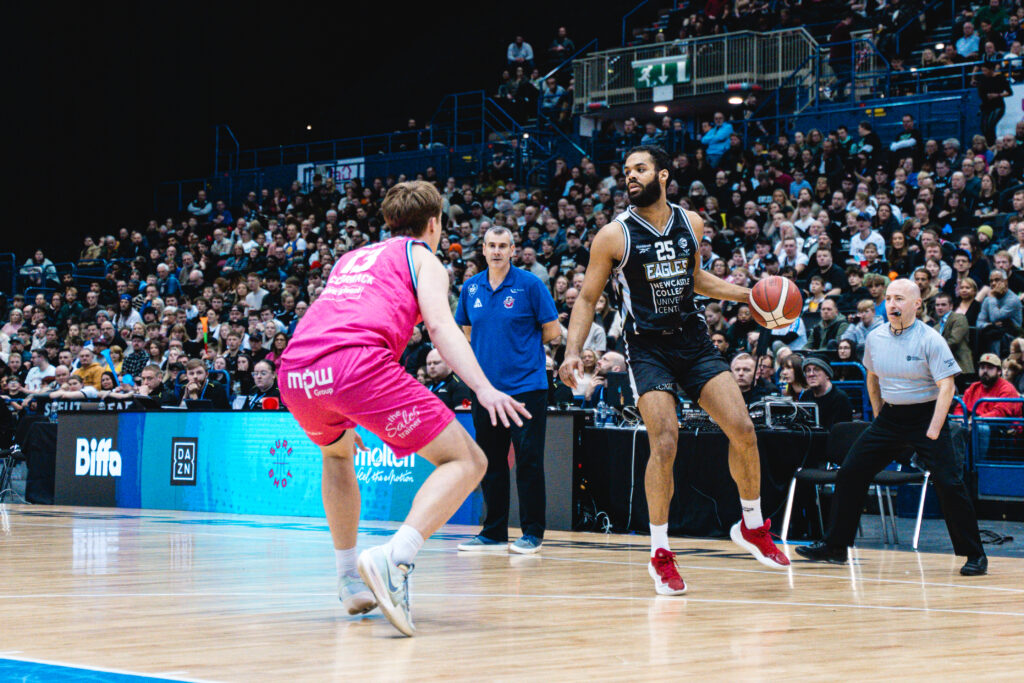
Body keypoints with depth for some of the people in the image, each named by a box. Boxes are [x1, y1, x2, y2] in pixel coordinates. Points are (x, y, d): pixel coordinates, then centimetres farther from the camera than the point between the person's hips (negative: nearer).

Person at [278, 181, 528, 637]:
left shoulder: (351, 258, 38)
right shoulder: (422, 257, 21)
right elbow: (440, 325, 0)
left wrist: (341, 420, 56)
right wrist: (483, 388, -13)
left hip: (295, 375, 6)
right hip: (359, 364, -6)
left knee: (337, 453, 37)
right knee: (465, 462, 1)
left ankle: (350, 581, 30)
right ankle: (394, 558, -23)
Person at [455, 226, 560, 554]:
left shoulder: (529, 284, -4)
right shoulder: (471, 288, 8)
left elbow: (552, 330, -1)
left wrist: (524, 343, 4)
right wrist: (486, 350, 8)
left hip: (525, 386, -5)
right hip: (485, 387, 5)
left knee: (528, 460, -5)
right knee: (490, 462, 8)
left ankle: (532, 533, 2)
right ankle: (494, 533, 16)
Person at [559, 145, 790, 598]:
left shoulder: (691, 223, 3)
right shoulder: (614, 235, -8)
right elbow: (587, 298, -1)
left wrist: (748, 295, 13)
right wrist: (573, 351, -14)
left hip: (694, 339, 4)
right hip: (648, 347, -4)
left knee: (742, 430, -5)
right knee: (665, 443, -17)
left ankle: (752, 527, 18)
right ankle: (660, 554, -2)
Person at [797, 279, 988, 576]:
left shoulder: (930, 340, -14)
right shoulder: (875, 338, 3)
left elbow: (946, 386, -16)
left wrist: (933, 431, -22)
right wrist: (879, 417, 15)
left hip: (926, 416, -5)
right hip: (890, 415, 6)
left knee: (949, 483, -15)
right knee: (849, 473, 1)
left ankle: (975, 555, -4)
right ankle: (835, 546, 13)